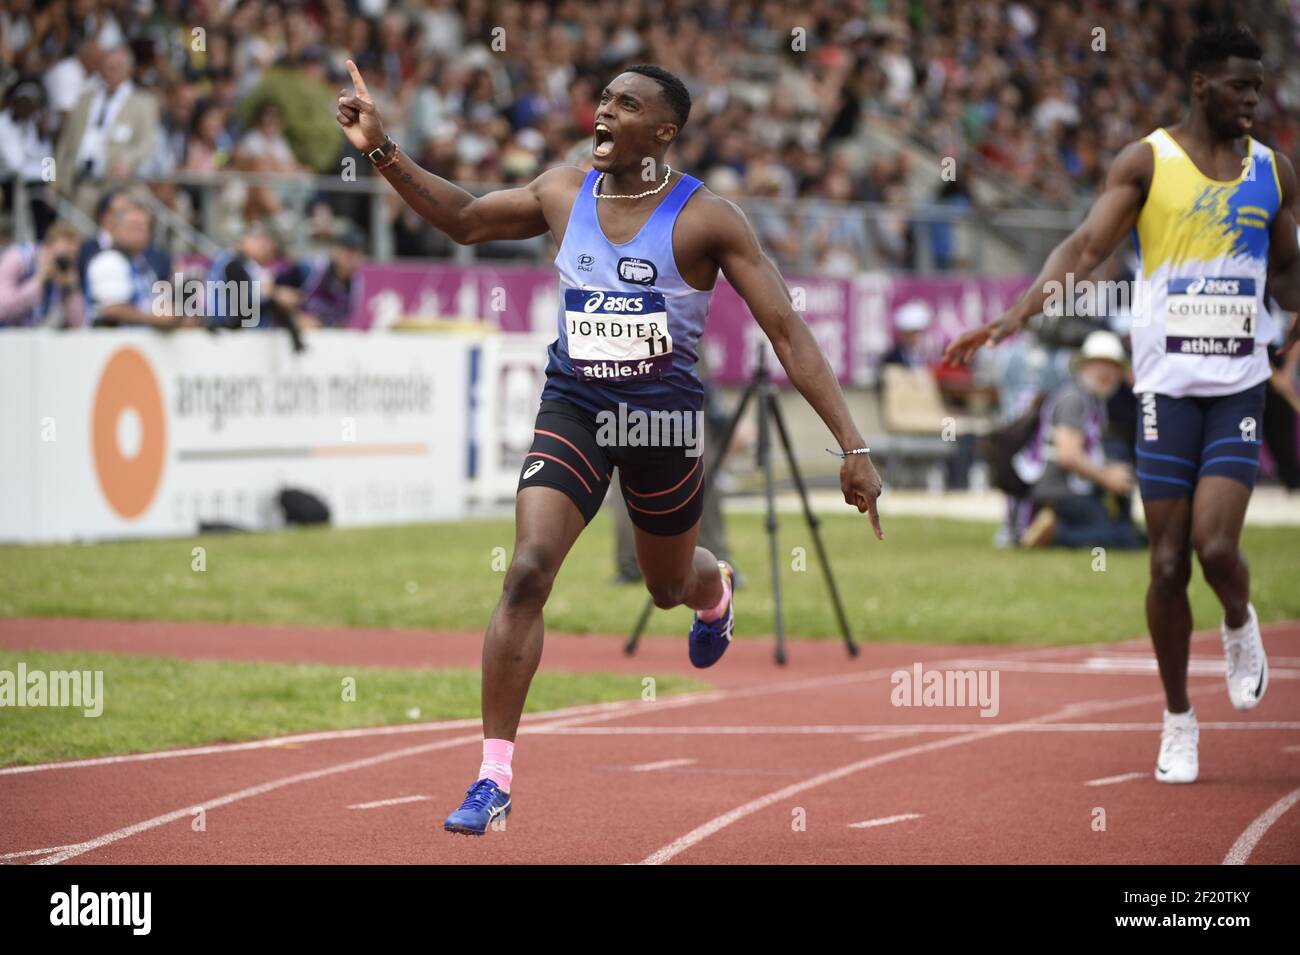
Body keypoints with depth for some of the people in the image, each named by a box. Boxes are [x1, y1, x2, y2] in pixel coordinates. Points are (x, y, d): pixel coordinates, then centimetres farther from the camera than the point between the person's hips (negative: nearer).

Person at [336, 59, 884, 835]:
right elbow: (464, 218, 15)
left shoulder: (705, 219, -14)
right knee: (528, 572, -18)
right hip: (574, 407, 1)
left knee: (669, 586, 20)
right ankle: (495, 777, -15)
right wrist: (383, 151, 4)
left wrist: (853, 445, -19)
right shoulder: (564, 194, -2)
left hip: (665, 416, -1)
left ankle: (716, 590, 63)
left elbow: (788, 331, -14)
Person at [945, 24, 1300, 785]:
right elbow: (1086, 247, -10)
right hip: (1167, 383, -1)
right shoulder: (1147, 162, -1)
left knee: (1216, 545, -16)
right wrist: (1018, 314, -22)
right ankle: (1179, 720, 16)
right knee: (1169, 564, 1)